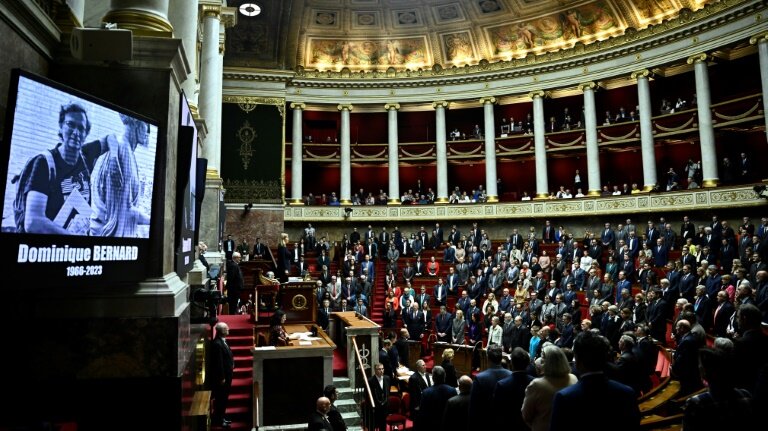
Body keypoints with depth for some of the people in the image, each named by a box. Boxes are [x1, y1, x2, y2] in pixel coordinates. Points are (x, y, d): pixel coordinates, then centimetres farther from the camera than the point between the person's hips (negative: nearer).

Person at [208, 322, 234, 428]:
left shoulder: (222, 341, 7)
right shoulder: (217, 344, -24)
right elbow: (218, 363, -24)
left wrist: (232, 364, 7)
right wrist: (222, 378, -21)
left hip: (226, 375, 10)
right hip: (221, 376, -10)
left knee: (224, 398, 19)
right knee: (220, 399, 3)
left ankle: (220, 417, 31)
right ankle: (217, 420, 16)